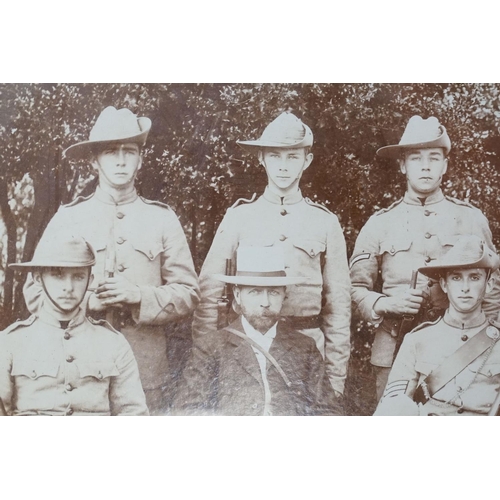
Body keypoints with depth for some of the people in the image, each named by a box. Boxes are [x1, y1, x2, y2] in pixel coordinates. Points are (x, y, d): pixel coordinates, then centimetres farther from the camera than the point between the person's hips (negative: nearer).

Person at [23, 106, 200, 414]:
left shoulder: (162, 219, 6)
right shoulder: (68, 219, 6)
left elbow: (188, 293, 4)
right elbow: (35, 292, 3)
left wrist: (139, 296, -13)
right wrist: (89, 301, -13)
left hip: (148, 374, 1)